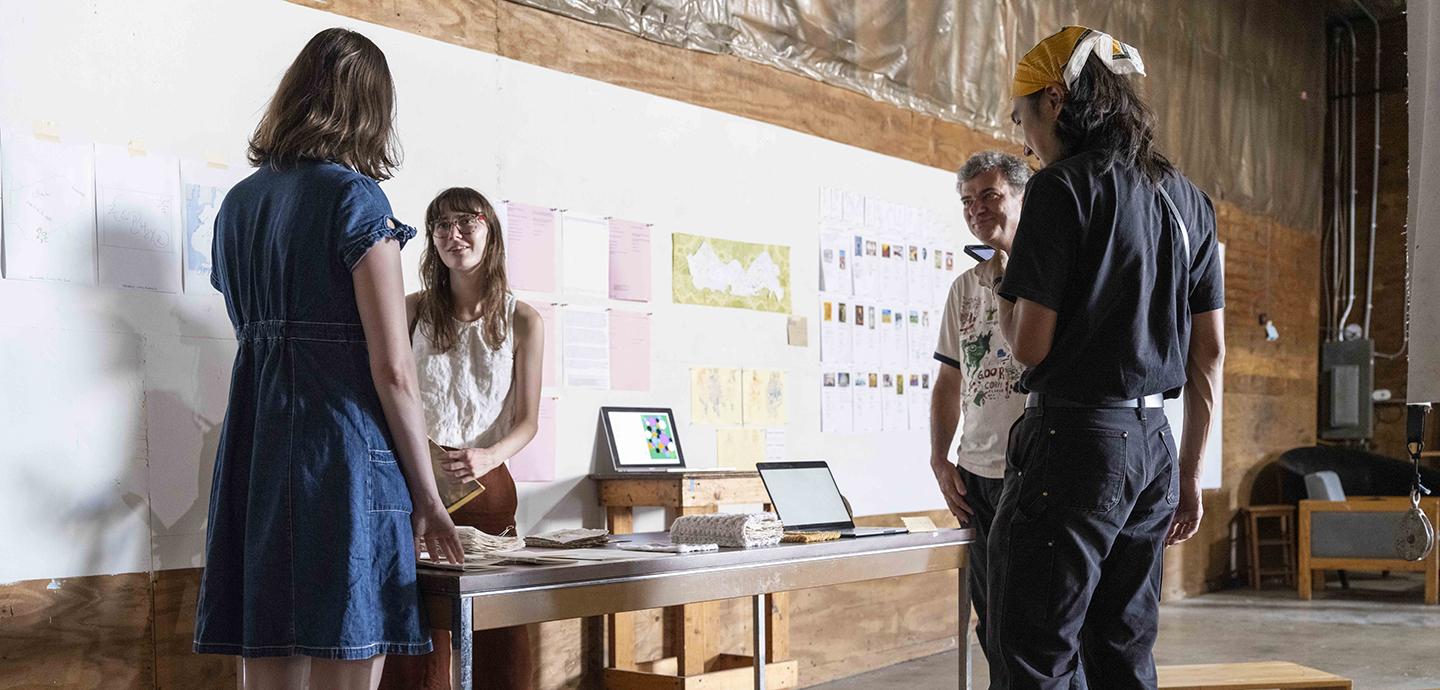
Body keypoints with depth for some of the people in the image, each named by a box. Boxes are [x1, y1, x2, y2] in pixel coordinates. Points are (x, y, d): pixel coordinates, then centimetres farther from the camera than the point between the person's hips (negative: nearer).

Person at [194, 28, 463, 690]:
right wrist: (427, 496, -4)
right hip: (345, 451, -7)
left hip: (255, 444, 7)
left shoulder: (239, 201, 14)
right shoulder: (355, 197, -6)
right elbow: (392, 368, -11)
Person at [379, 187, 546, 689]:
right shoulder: (412, 311, 4)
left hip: (485, 486, 0)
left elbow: (527, 420, 3)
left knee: (498, 646, -1)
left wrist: (487, 457, -17)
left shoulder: (522, 322, 3)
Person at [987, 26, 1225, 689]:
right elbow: (1210, 350, 14)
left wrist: (1004, 289, 8)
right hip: (1153, 442, 8)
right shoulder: (1186, 198, 14)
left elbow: (1031, 346, -13)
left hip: (1073, 440, -8)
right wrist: (1189, 472, 19)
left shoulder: (1063, 187, -10)